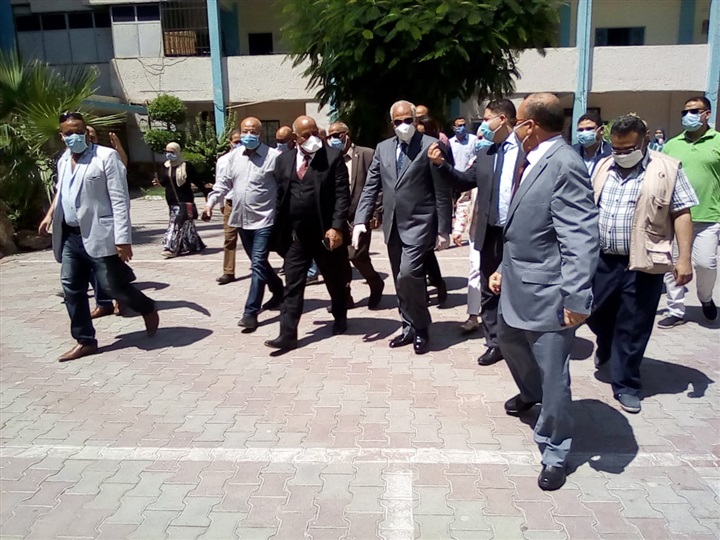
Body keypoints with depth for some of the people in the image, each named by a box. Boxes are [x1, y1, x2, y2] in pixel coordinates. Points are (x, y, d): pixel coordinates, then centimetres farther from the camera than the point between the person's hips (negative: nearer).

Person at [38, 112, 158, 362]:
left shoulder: (106, 156, -10)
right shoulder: (63, 160, 13)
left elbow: (120, 199, -15)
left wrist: (123, 238, -20)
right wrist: (50, 214, 21)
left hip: (98, 236, -7)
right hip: (70, 236, 7)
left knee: (114, 286, -3)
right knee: (71, 288, 7)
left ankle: (148, 309, 25)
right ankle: (85, 340, 18)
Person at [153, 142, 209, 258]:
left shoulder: (186, 166, -10)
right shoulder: (167, 166, 8)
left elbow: (197, 181, -6)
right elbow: (165, 182, 16)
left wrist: (207, 193, -4)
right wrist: (159, 182, -5)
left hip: (184, 200, -6)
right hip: (172, 201, 6)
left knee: (177, 223, -10)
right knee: (185, 223, 11)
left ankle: (172, 248, -9)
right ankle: (195, 245, 21)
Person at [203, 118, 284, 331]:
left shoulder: (273, 156, -9)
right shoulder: (234, 155, 8)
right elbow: (224, 182, 14)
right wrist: (211, 202, 3)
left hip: (264, 219, -6)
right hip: (242, 219, 6)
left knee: (258, 265, -9)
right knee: (259, 263, 18)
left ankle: (251, 312, -6)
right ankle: (278, 291, 39)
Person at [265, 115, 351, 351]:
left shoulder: (333, 157, -5)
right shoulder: (284, 160, 8)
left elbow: (342, 195, -10)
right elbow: (280, 196, 11)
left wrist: (337, 227, -19)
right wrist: (279, 232, 8)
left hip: (327, 233, -2)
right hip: (295, 235, 3)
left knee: (335, 281, 15)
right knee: (292, 285, 1)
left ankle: (340, 318, 38)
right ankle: (288, 335, 3)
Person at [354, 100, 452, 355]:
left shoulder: (431, 145, -6)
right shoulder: (383, 148, 10)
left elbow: (442, 192, -8)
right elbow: (370, 187, 9)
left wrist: (443, 230, -10)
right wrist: (361, 220, -2)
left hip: (419, 224, -6)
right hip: (393, 226, 6)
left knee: (408, 274, -18)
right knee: (401, 280, 12)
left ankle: (421, 329, 3)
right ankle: (410, 327, 27)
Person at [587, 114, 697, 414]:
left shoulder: (667, 170, -5)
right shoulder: (603, 168, 9)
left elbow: (682, 214, -6)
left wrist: (684, 258, -13)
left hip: (643, 264, -4)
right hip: (602, 259, 4)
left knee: (633, 327, 5)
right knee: (595, 312, 15)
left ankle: (625, 384, 21)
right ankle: (607, 344, 48)